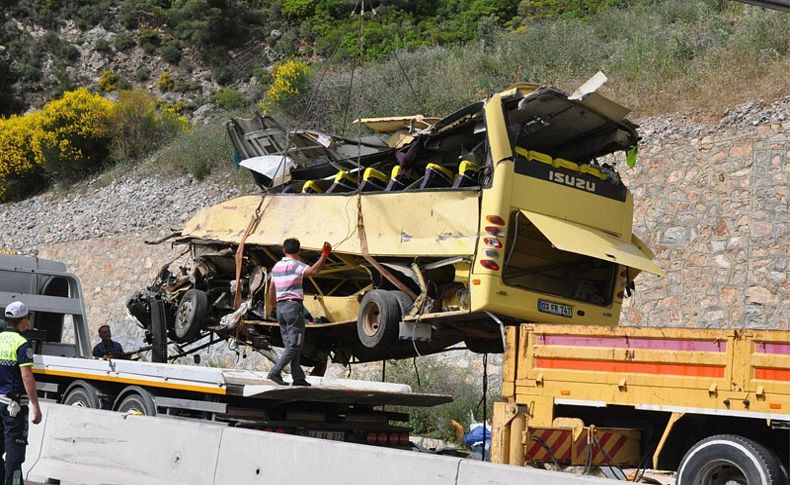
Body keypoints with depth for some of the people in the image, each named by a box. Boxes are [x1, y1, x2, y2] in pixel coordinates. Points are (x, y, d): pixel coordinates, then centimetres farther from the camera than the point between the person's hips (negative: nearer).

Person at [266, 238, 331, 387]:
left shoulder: (276, 266, 14)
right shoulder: (295, 265, -10)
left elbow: (271, 290, 20)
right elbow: (313, 271, -28)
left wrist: (272, 306, 31)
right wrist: (324, 256, -24)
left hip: (280, 307, 8)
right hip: (294, 306, -8)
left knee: (290, 344, 10)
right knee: (294, 345, -6)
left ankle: (298, 377, 9)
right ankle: (275, 372, -17)